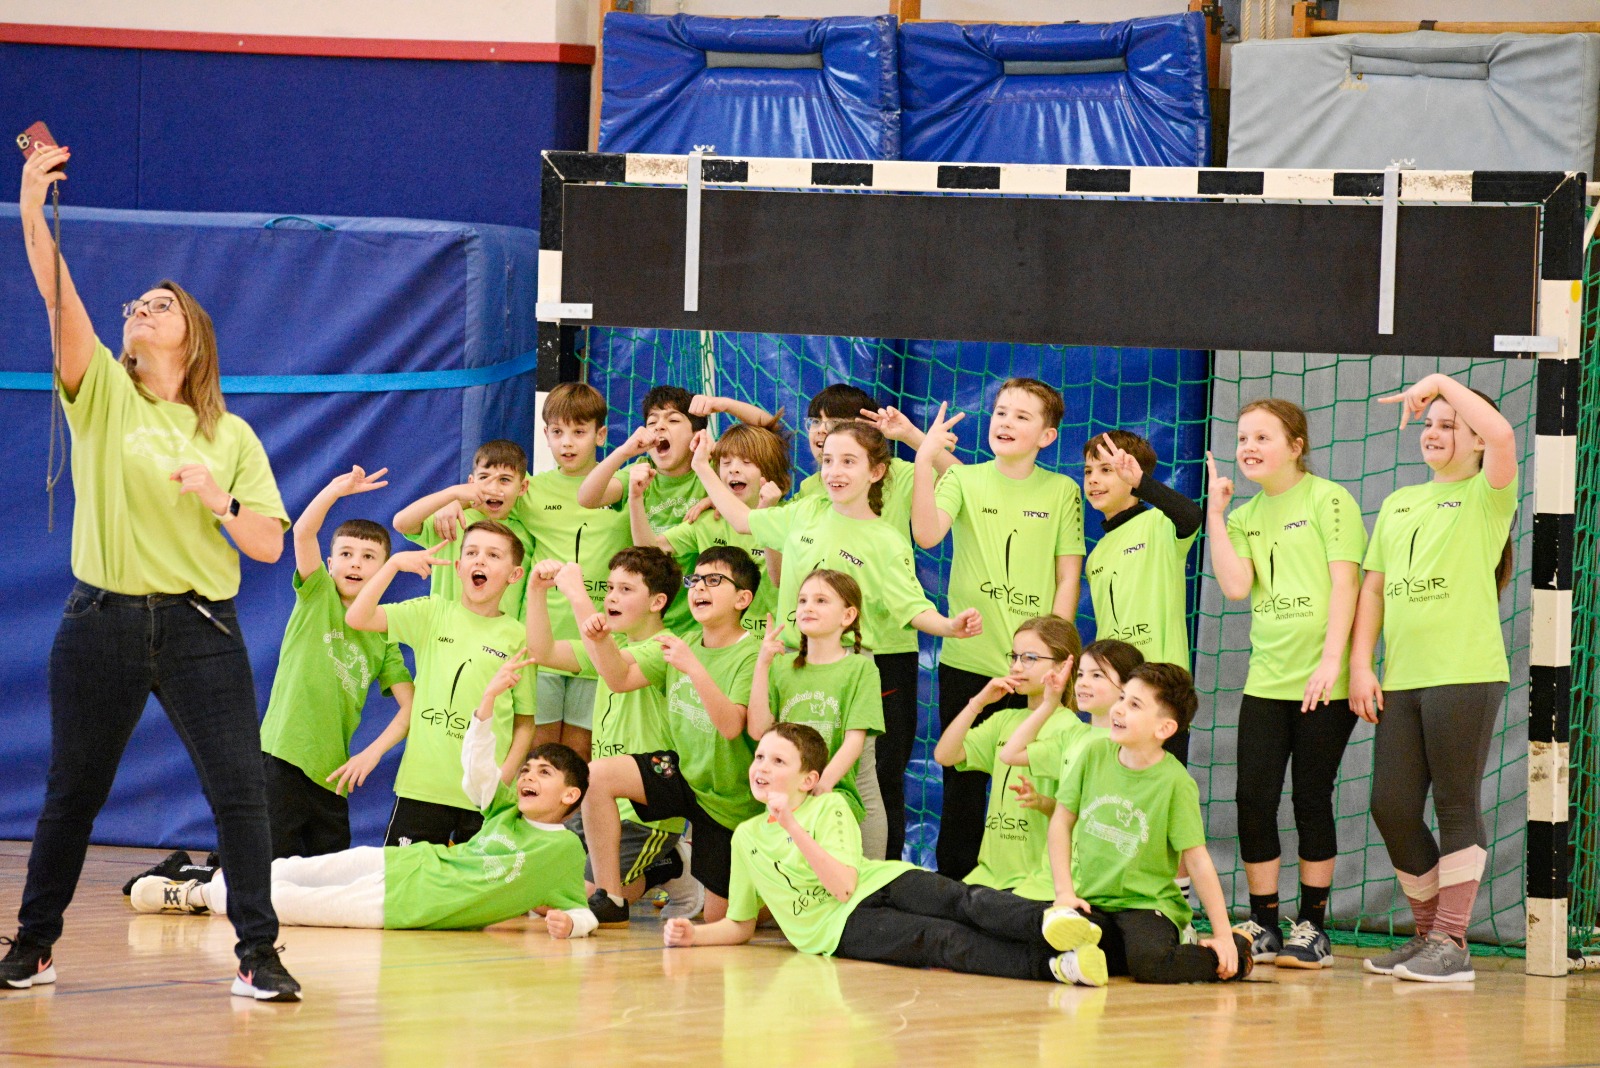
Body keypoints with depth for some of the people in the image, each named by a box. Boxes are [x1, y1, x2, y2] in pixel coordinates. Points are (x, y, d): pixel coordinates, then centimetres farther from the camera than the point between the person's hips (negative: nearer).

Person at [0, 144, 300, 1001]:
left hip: (199, 628, 0)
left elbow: (269, 545, 5)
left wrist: (220, 501, -14)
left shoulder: (230, 437, 8)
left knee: (239, 788, -9)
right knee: (72, 793, 7)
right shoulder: (102, 395, 6)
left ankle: (259, 952, -1)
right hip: (103, 624, 0)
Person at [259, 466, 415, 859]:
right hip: (283, 756, -4)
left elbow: (410, 707, 8)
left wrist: (372, 753, -6)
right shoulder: (318, 597, 5)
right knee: (278, 867, -11)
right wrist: (338, 490, -27)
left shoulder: (383, 637, 13)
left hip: (331, 773, 4)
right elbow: (303, 532, -12)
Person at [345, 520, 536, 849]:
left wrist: (506, 774, -8)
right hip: (422, 785, 0)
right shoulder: (432, 614, 7)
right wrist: (395, 563, -9)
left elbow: (525, 721, 6)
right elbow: (357, 617, -3)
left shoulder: (518, 637, 4)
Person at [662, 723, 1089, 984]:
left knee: (965, 901, -31)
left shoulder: (829, 807, 8)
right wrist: (694, 934, 7)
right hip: (841, 925, -1)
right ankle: (1049, 965, -55)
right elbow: (740, 925, 27)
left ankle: (1050, 923, -58)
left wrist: (794, 827, -16)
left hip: (883, 882, 1)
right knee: (943, 940, -28)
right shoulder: (746, 837, 18)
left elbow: (844, 886, -9)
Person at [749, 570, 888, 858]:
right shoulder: (782, 667, 12)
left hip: (845, 792, -3)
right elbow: (758, 730, 1)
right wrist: (762, 664, -2)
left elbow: (855, 740, -9)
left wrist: (824, 781, -25)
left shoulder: (860, 668, 0)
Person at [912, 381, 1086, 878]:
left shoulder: (1061, 491, 4)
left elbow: (1069, 578, 4)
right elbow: (927, 534, -14)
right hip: (968, 662, 0)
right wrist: (924, 460, -21)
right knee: (963, 786, 5)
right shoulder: (963, 480, 4)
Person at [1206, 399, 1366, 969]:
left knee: (1311, 799, 1)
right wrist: (1214, 512, -2)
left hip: (1323, 682, -5)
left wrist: (1332, 661, -16)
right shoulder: (1244, 515, 12)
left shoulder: (1327, 500, -3)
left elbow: (1344, 582, -9)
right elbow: (1235, 585, -3)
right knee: (1254, 798, 0)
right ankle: (1263, 927, 8)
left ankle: (1312, 927, 9)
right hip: (1266, 680, 5)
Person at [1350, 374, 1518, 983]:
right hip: (1400, 680, 6)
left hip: (1464, 675, -6)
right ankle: (1428, 934, 17)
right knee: (1391, 808, 4)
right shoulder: (1398, 505, 19)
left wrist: (1443, 383, -12)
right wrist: (1360, 664, 7)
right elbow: (1373, 587, 18)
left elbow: (1501, 436, -19)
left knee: (1456, 807, -5)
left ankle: (1452, 945, -2)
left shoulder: (1486, 497, 2)